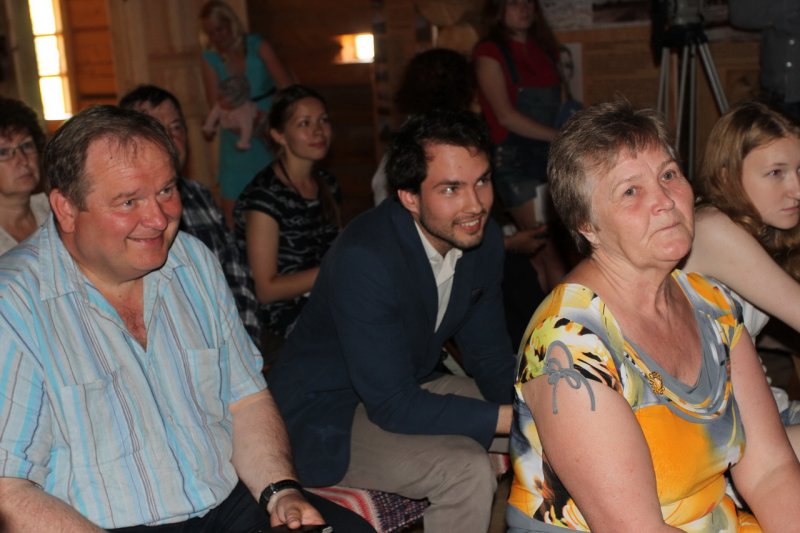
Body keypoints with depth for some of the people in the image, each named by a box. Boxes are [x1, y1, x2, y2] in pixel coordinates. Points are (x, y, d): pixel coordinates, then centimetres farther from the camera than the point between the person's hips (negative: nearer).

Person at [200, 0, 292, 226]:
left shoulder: (257, 46, -7)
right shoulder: (211, 59, -3)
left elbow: (288, 87, -13)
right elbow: (215, 106, -8)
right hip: (236, 141, 2)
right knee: (230, 206, -1)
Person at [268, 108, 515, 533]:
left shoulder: (483, 238, -7)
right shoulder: (364, 259, -31)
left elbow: (489, 356, 3)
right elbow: (395, 407, -29)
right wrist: (512, 418, -27)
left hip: (412, 388, 8)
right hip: (326, 416, -8)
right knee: (468, 471, -28)